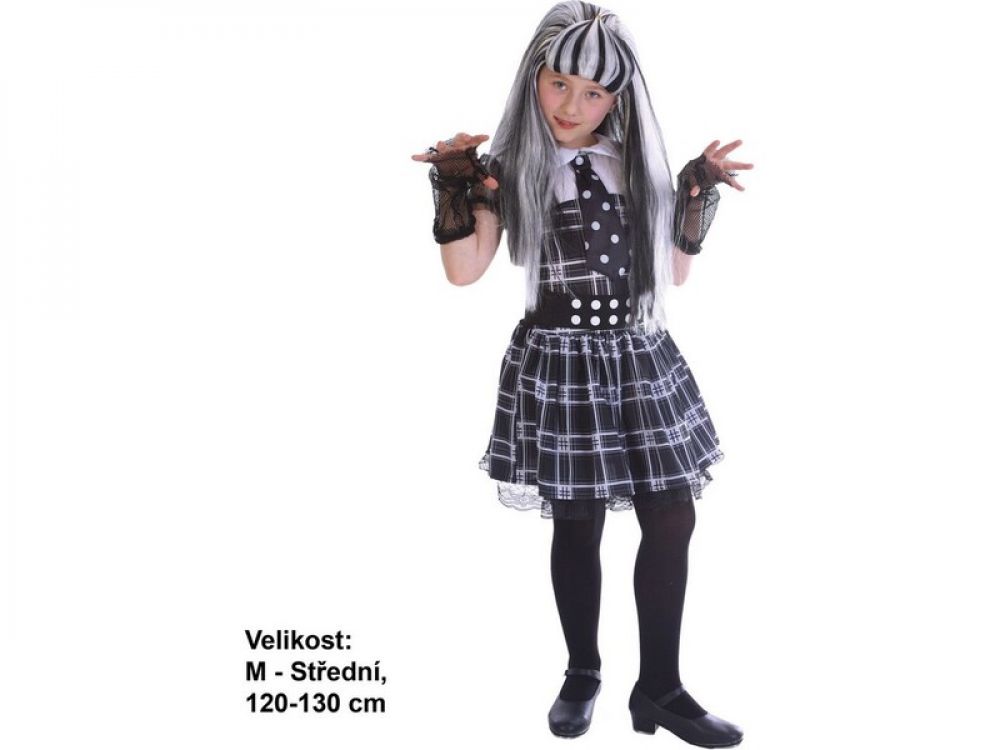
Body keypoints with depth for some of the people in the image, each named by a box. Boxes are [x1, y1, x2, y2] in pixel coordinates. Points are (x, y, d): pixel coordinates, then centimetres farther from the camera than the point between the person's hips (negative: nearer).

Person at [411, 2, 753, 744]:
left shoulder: (637, 162, 8)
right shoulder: (510, 166, -2)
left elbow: (674, 271, 11)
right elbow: (465, 269, -11)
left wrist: (698, 192, 2)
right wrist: (454, 183, -20)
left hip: (642, 358, 4)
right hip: (559, 364, -4)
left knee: (673, 521, 3)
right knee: (578, 527, 5)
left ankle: (660, 689, 18)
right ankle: (583, 675, 28)